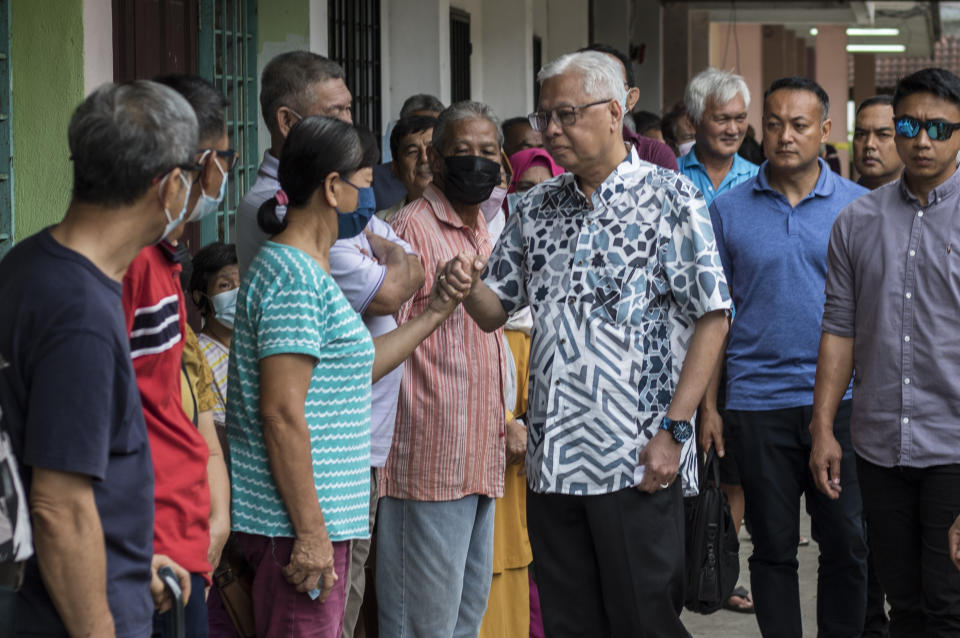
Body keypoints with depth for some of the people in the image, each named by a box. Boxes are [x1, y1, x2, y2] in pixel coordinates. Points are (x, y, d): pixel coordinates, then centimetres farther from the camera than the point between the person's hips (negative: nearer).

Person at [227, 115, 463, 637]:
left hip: (318, 517, 10)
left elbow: (349, 370, 25)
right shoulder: (293, 275, -16)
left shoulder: (306, 269, 17)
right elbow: (282, 413, -21)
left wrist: (433, 314, 27)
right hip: (298, 520, -10)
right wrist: (310, 532, -21)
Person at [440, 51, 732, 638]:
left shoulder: (670, 198, -5)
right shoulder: (537, 209, 13)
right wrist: (468, 288, -7)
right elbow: (496, 310, 18)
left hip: (636, 460, -6)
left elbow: (712, 319, -8)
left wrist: (673, 430, -15)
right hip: (551, 457, 6)